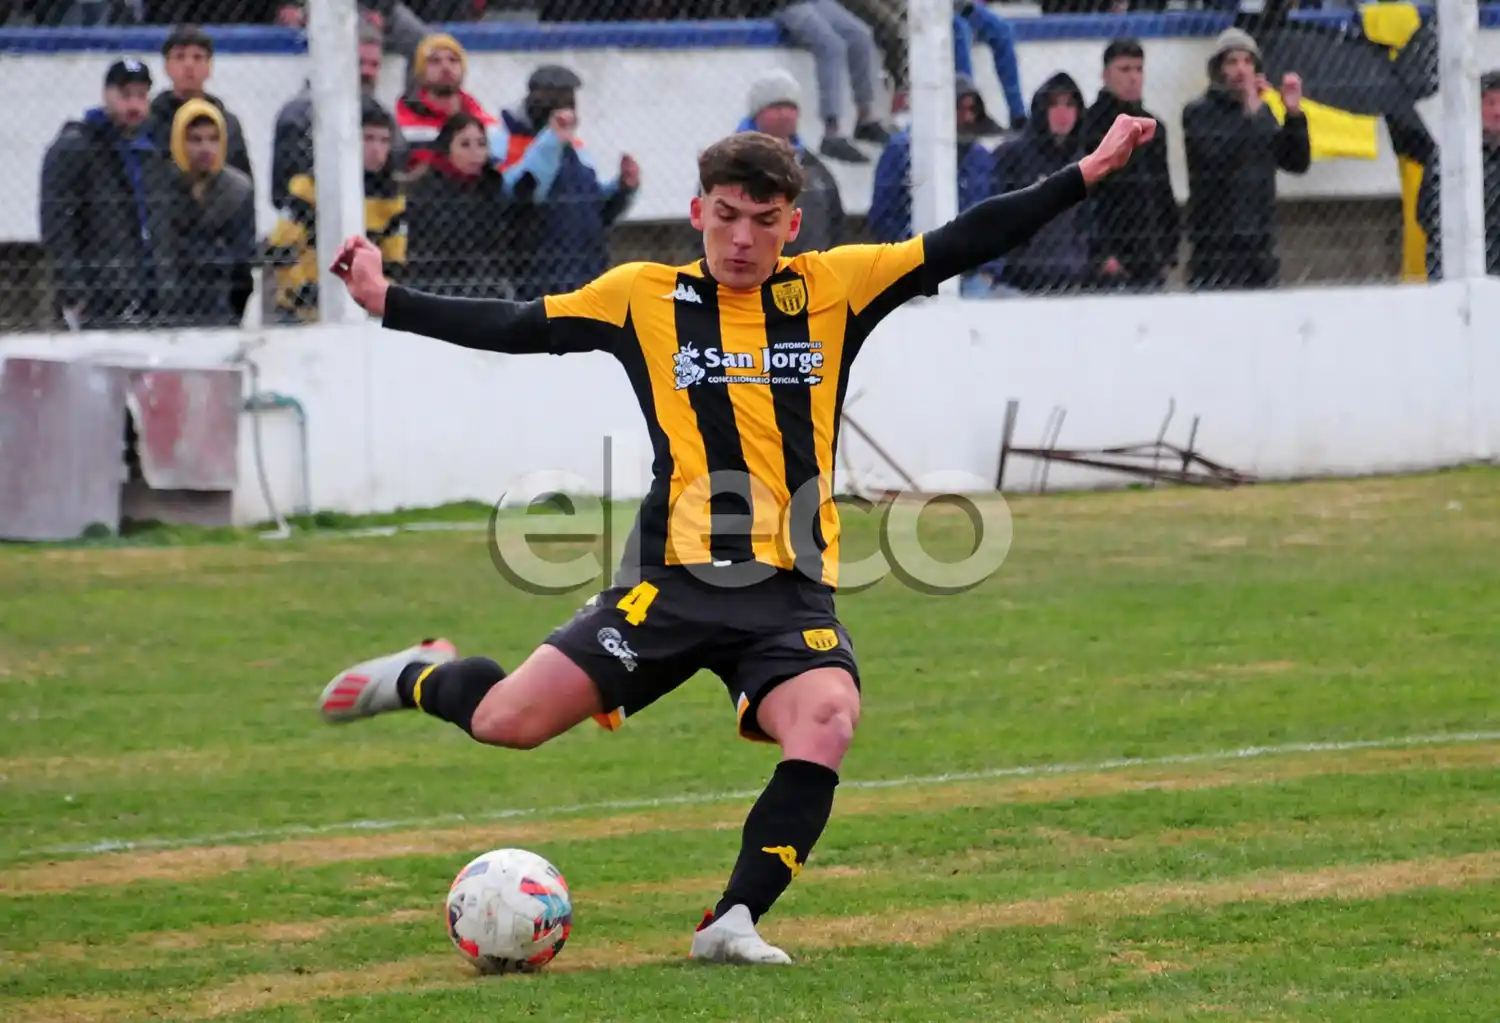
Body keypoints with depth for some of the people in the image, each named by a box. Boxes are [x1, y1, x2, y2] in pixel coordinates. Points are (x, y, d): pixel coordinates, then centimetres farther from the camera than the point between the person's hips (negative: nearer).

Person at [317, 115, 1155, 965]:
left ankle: (735, 922, -21)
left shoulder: (834, 288, 7)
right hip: (674, 581, -1)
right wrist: (387, 301, 7)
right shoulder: (644, 297, 6)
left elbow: (963, 245, 6)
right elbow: (514, 328, 11)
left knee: (827, 722, -30)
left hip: (794, 592, 1)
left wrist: (1086, 174, 2)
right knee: (510, 721, -10)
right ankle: (424, 677, 26)